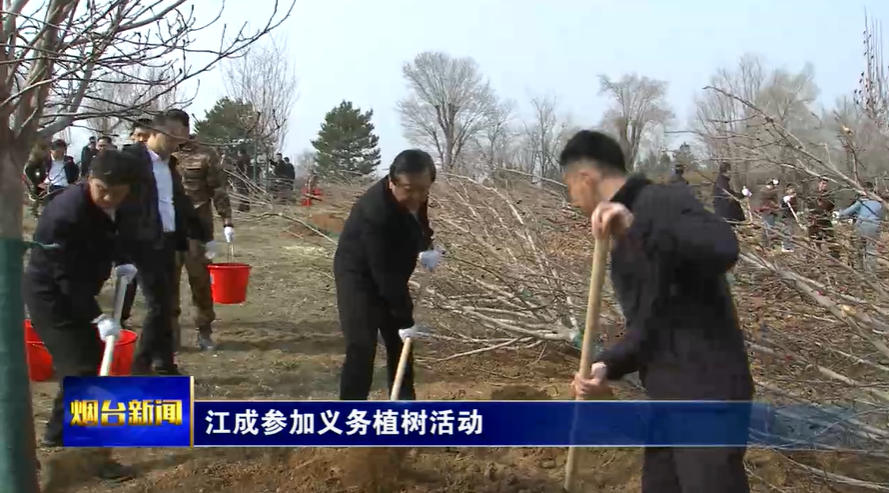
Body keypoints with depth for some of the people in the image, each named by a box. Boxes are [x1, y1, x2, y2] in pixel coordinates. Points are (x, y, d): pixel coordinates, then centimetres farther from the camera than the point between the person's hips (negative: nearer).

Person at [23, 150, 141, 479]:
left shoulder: (110, 206, -5)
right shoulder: (65, 214, -30)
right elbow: (68, 277, -28)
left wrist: (122, 263, 0)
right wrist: (98, 317, -29)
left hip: (78, 292, 9)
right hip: (52, 296, -9)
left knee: (88, 360, 17)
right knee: (82, 371, -9)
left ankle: (58, 432, 35)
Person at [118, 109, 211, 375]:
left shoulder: (169, 163, 16)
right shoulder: (131, 158, -9)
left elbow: (181, 203, 23)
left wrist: (204, 236, 23)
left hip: (168, 242, 8)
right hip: (144, 244, -8)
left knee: (165, 306, 10)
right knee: (159, 306, -9)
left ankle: (164, 365, 18)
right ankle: (141, 367, 3)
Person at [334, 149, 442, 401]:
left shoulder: (414, 195, -13)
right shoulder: (375, 211, -36)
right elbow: (384, 272, -33)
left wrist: (426, 247, -7)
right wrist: (405, 317, -29)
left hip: (389, 274, 8)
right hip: (359, 276, -8)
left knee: (400, 340, 13)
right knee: (362, 346, -16)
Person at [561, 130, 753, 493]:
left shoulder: (665, 202, -12)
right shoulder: (623, 243, 15)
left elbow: (724, 249, -32)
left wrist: (638, 228, -41)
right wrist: (606, 366, -4)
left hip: (707, 393, -10)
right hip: (668, 396, 10)